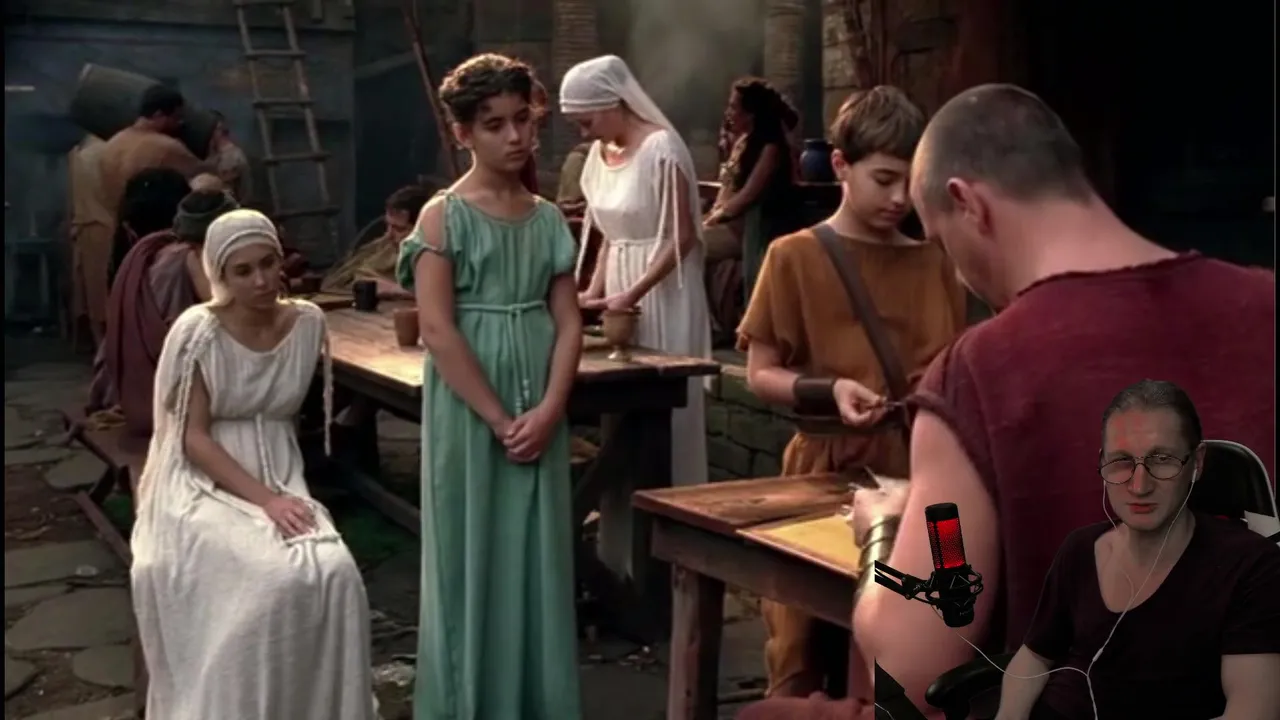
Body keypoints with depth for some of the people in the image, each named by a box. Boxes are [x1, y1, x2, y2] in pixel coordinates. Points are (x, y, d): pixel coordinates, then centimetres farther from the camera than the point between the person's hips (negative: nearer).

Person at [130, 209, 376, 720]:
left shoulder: (308, 322, 1)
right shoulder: (198, 332, -12)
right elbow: (193, 437, -12)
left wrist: (283, 490, 6)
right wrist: (264, 499, -22)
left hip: (280, 477, 4)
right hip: (207, 485, -4)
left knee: (334, 575, -24)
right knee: (279, 579, -30)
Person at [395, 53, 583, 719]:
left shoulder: (548, 218, 8)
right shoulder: (443, 216, -5)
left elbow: (568, 322, 5)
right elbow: (437, 329, -12)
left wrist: (548, 410, -10)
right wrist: (499, 419, -15)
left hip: (538, 417, 4)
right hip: (468, 415, -4)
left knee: (536, 558, 9)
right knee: (472, 558, 3)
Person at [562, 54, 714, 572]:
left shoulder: (661, 149, -14)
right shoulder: (600, 154, 10)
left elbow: (684, 237, -15)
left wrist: (632, 295, -20)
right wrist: (596, 290, 2)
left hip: (661, 298, -8)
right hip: (619, 299, 8)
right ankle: (624, 554, 21)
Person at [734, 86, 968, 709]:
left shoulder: (934, 264, 8)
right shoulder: (795, 257, -3)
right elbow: (760, 375, -3)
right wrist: (829, 391, -19)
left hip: (916, 465, 3)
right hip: (825, 463, -3)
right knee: (803, 651, 5)